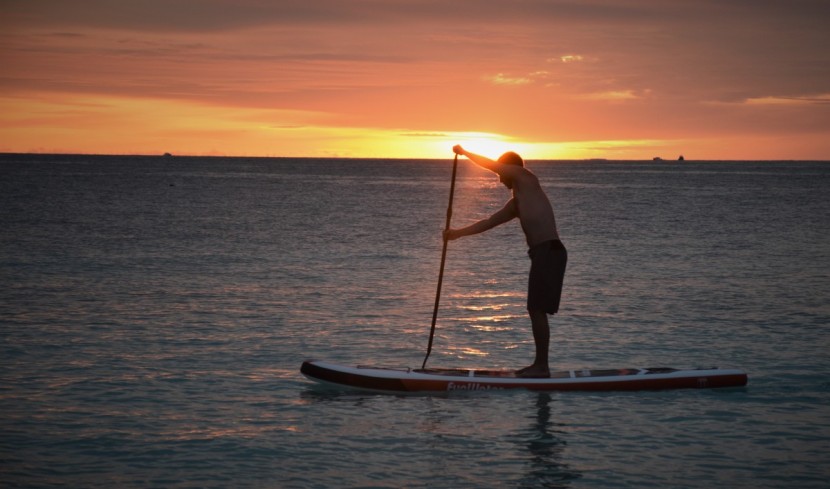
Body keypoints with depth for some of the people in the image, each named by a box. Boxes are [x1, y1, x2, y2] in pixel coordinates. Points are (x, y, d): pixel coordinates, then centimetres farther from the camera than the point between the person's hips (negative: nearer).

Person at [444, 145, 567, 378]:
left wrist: (464, 153, 15)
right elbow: (489, 222, 26)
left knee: (538, 310, -9)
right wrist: (458, 233, 22)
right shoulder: (516, 203, 24)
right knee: (536, 311, 11)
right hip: (543, 253, 10)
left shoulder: (526, 179, 0)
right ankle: (540, 364, 16)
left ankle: (542, 366, -7)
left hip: (549, 251, -10)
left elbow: (491, 164, 1)